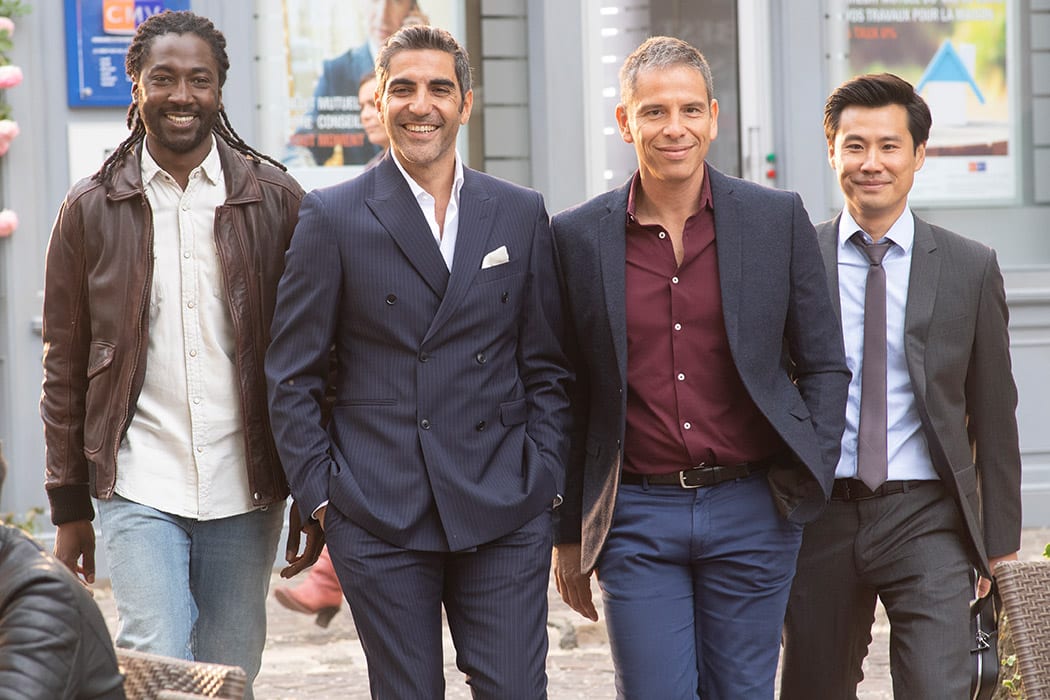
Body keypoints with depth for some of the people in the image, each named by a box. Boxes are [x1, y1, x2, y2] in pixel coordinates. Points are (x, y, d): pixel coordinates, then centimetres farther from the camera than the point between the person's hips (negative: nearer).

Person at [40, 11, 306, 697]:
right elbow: (65, 366, 8)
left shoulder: (277, 199, 4)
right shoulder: (92, 209, 4)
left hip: (246, 488, 1)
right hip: (139, 486, -1)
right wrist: (70, 508, 6)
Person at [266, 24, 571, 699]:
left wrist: (543, 483, 3)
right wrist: (319, 492, -3)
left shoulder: (522, 214, 9)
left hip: (504, 516, 2)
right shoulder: (333, 215, 2)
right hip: (379, 517, -2)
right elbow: (292, 375, 3)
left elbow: (547, 367, 12)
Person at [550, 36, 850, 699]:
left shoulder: (778, 219, 2)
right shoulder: (577, 237, 2)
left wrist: (810, 481, -4)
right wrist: (568, 533, 8)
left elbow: (824, 366, 8)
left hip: (752, 513, 1)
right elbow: (566, 396, 7)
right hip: (636, 519, 0)